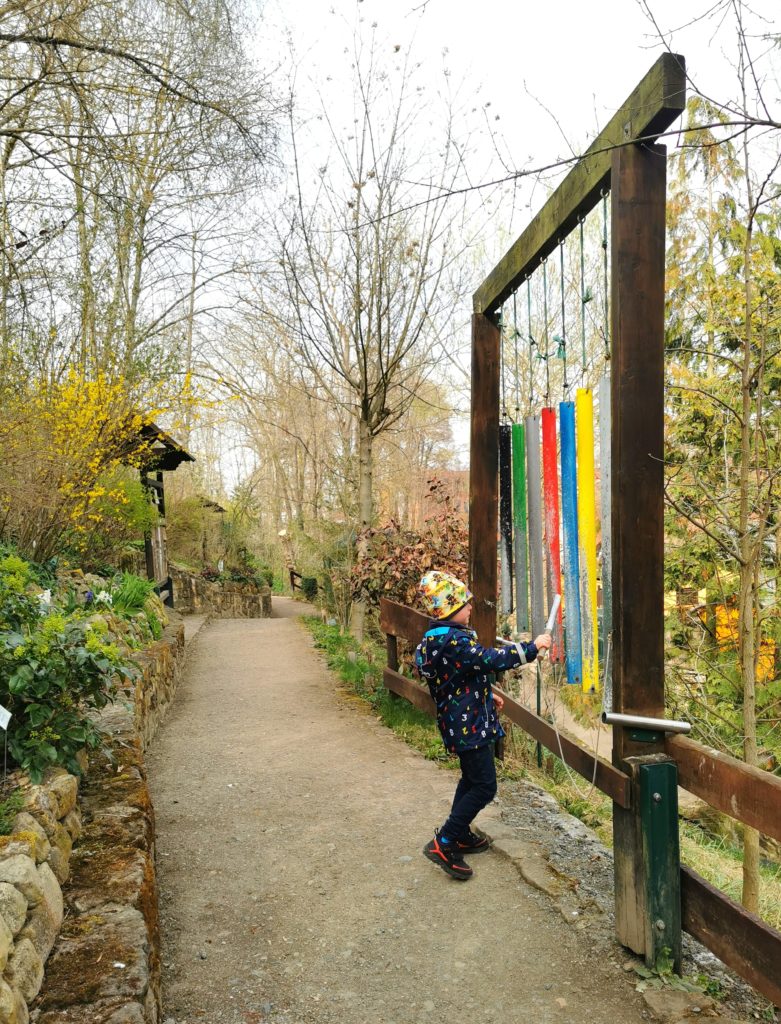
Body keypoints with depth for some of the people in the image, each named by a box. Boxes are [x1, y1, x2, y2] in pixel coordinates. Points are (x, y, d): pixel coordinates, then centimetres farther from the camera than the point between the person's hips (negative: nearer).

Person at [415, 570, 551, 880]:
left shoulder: (438, 637, 8)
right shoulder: (453, 642, -26)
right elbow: (492, 659, -30)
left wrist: (487, 693, 23)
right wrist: (532, 647, -21)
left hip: (460, 722, 11)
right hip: (469, 725, -11)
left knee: (472, 779, 23)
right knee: (484, 786, -3)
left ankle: (460, 835, 36)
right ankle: (443, 843, 0)